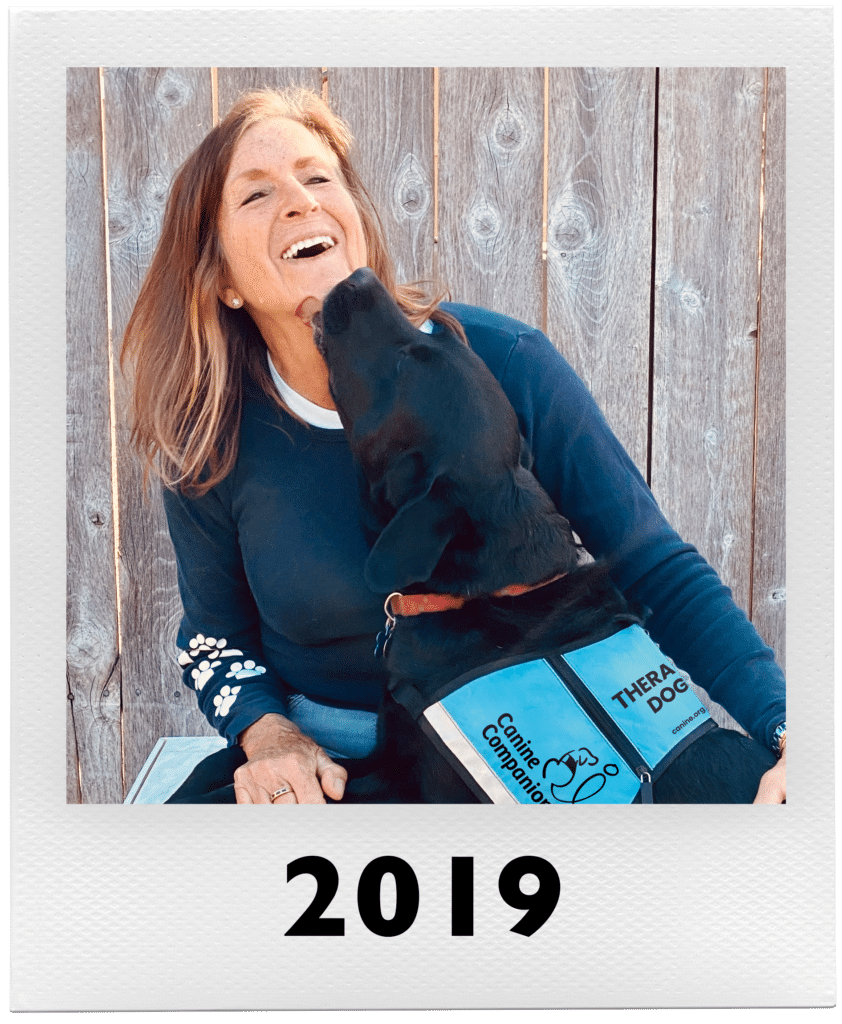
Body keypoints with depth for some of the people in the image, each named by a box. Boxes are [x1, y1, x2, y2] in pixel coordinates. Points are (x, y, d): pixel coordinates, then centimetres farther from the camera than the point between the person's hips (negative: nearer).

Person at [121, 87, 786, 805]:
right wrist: (267, 733, -13)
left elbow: (660, 571, -9)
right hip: (325, 760, 1)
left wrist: (786, 727, -20)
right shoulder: (211, 447, -8)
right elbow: (216, 634, 9)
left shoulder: (505, 365, -14)